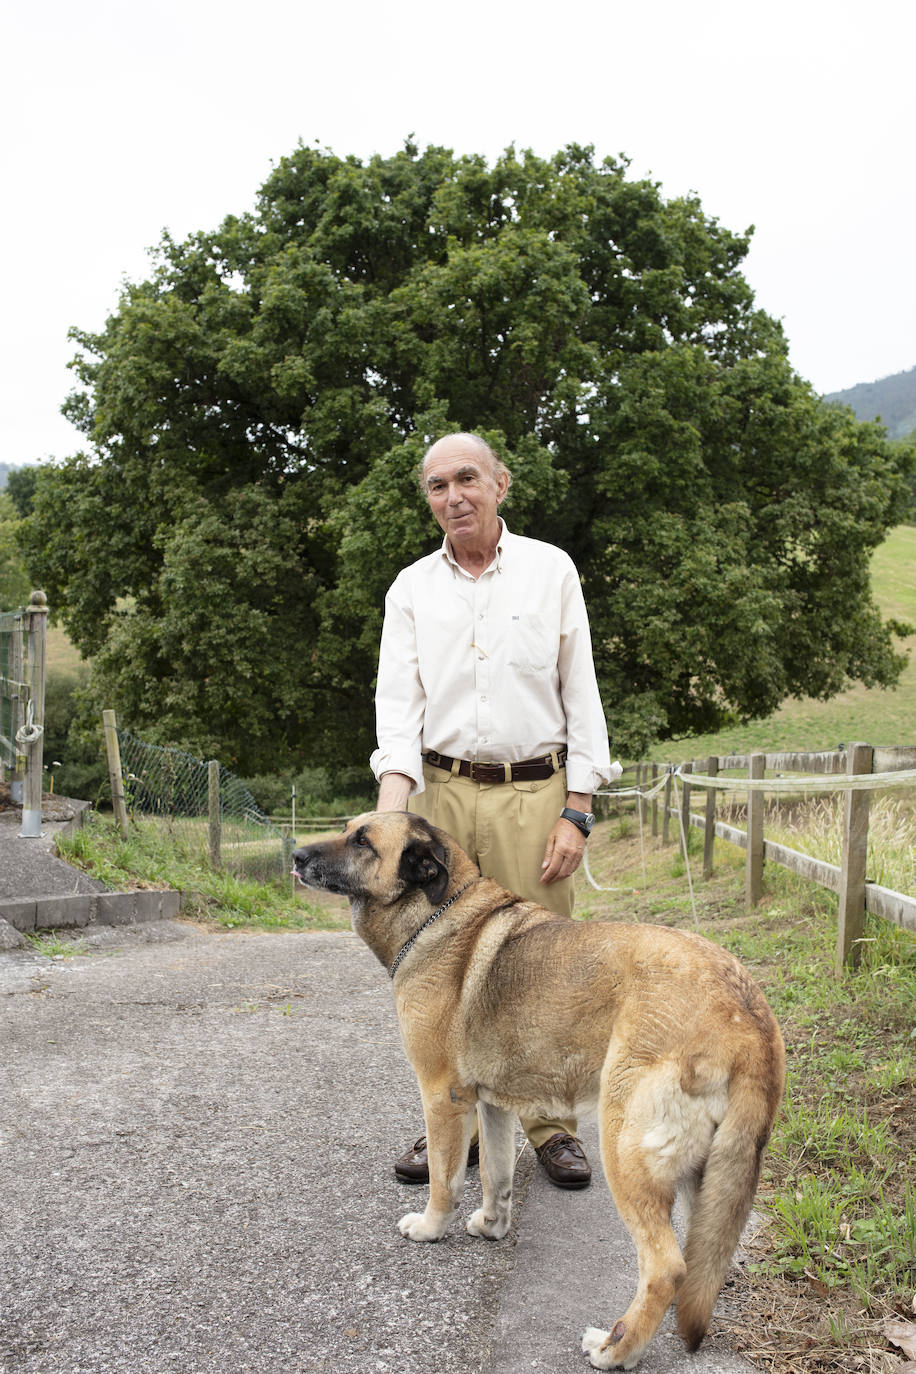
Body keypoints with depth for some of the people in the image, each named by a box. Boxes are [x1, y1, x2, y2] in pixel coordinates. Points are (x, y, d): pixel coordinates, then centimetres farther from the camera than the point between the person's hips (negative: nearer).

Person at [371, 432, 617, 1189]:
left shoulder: (551, 569, 4)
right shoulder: (412, 587, 8)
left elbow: (580, 695, 2)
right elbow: (398, 701, 0)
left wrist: (578, 812, -5)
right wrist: (391, 807, -16)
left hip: (532, 791, -2)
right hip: (440, 791, 2)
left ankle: (551, 1125, 15)